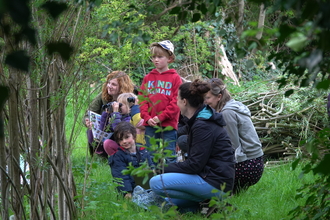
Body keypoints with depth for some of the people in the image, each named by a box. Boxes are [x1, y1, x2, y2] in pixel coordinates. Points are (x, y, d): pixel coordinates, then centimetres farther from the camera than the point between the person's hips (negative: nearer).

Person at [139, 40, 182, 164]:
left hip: (168, 124, -4)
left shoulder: (175, 78, 0)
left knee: (169, 157, 0)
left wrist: (161, 117, -13)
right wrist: (147, 117, -7)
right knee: (150, 156, 9)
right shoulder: (148, 78, 11)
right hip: (150, 125, 4)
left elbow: (176, 102, -7)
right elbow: (142, 99, 8)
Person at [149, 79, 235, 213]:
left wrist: (165, 169, -10)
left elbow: (194, 164, -20)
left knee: (156, 183, -18)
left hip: (215, 182, -11)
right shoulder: (199, 121, 16)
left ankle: (207, 203, -10)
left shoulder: (203, 126, -17)